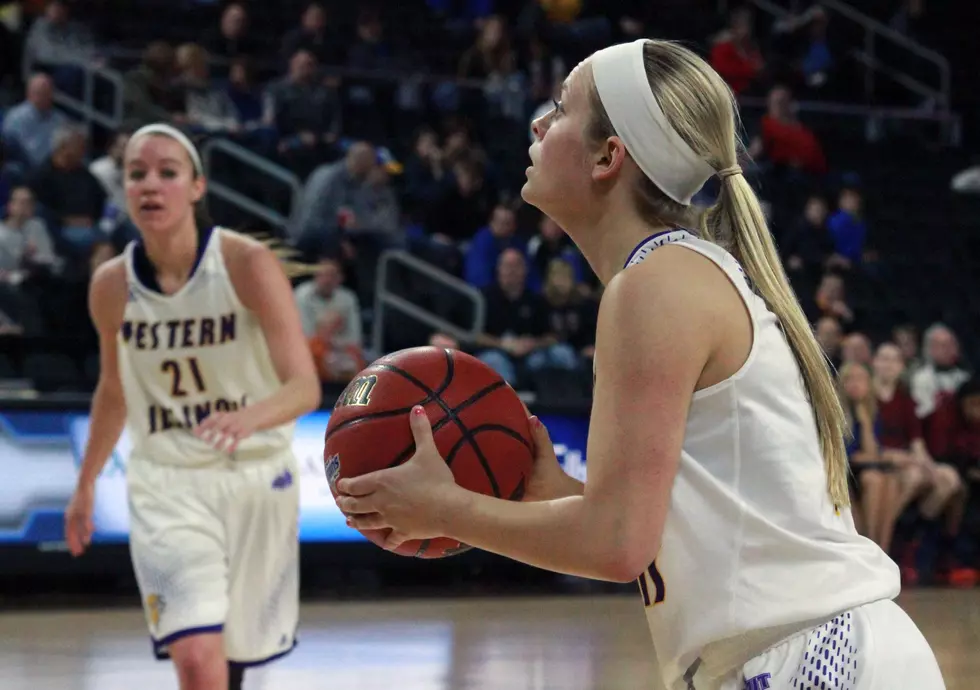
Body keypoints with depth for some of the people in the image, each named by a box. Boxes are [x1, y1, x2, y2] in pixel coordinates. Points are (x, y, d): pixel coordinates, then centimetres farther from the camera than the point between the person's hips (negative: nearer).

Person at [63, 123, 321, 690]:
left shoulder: (248, 264, -15)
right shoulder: (111, 286, -4)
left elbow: (306, 387, -22)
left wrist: (250, 417, -43)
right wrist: (86, 484, 22)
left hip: (255, 476, -1)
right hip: (166, 483, 1)